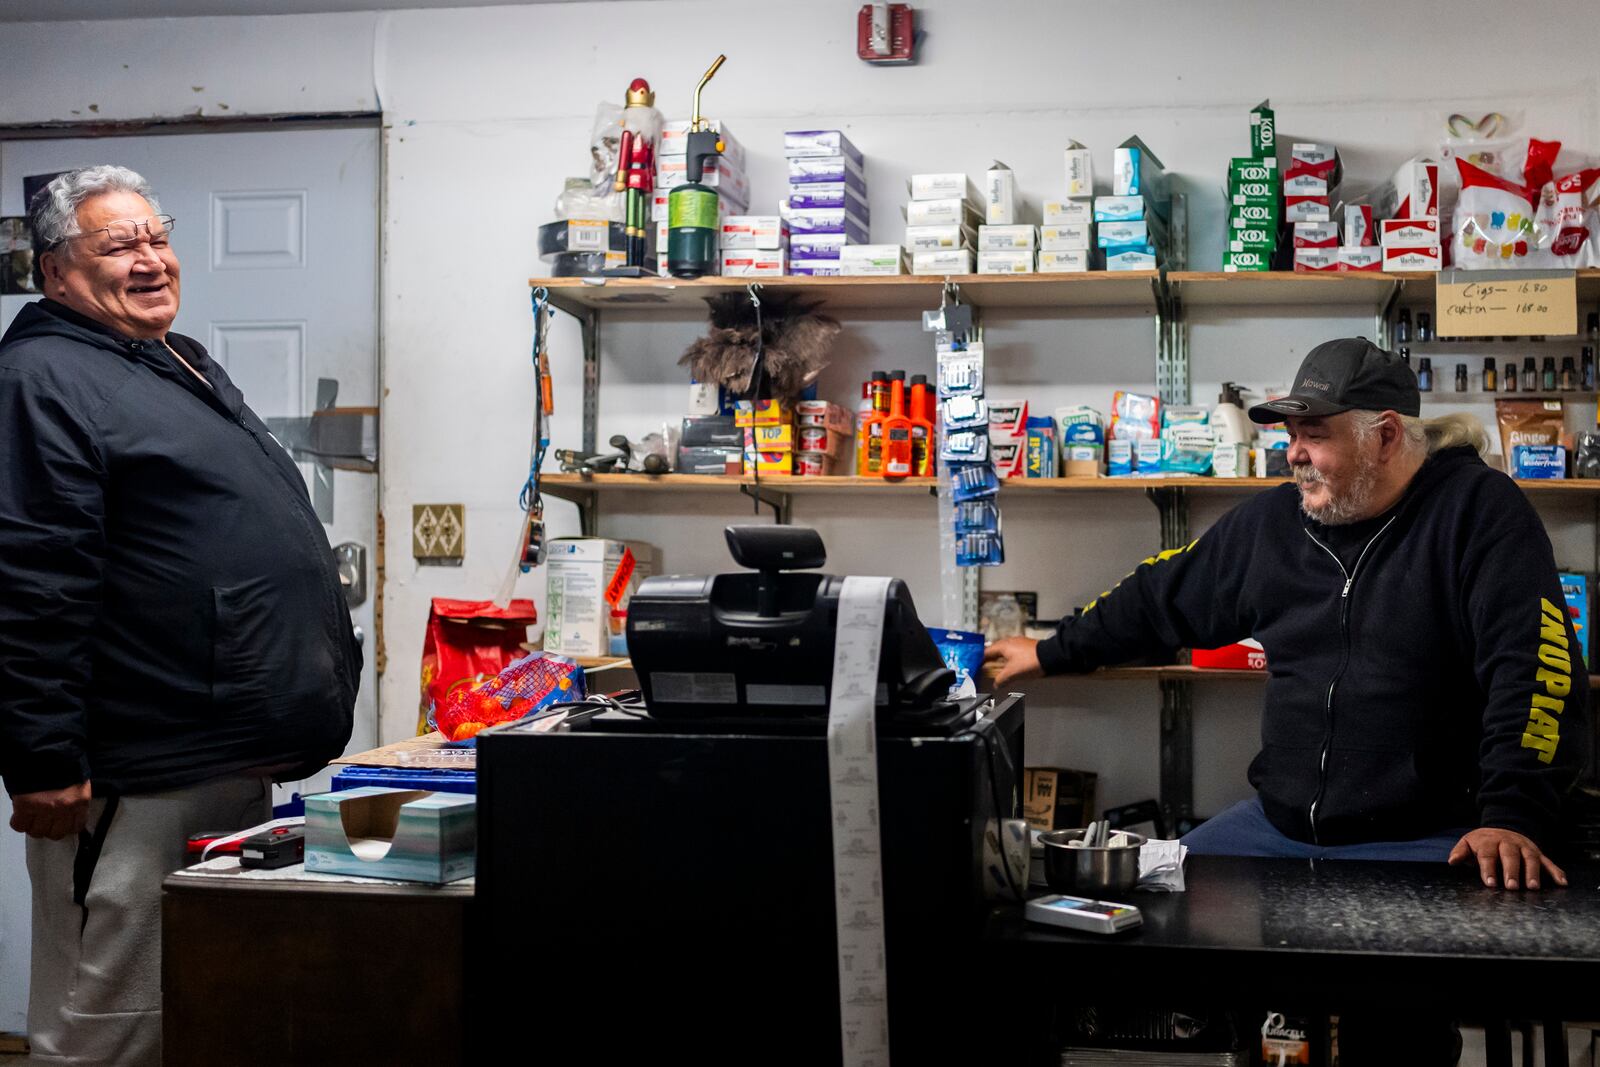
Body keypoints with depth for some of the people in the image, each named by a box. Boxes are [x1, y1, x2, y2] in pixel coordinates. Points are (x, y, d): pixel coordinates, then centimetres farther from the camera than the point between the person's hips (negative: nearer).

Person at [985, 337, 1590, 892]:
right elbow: (1164, 595, 23)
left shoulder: (1477, 510, -8)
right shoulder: (1273, 520, 10)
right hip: (1277, 824, 6)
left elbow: (1535, 665, -18)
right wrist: (1053, 654, 28)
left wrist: (1513, 817, -28)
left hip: (1431, 841, -6)